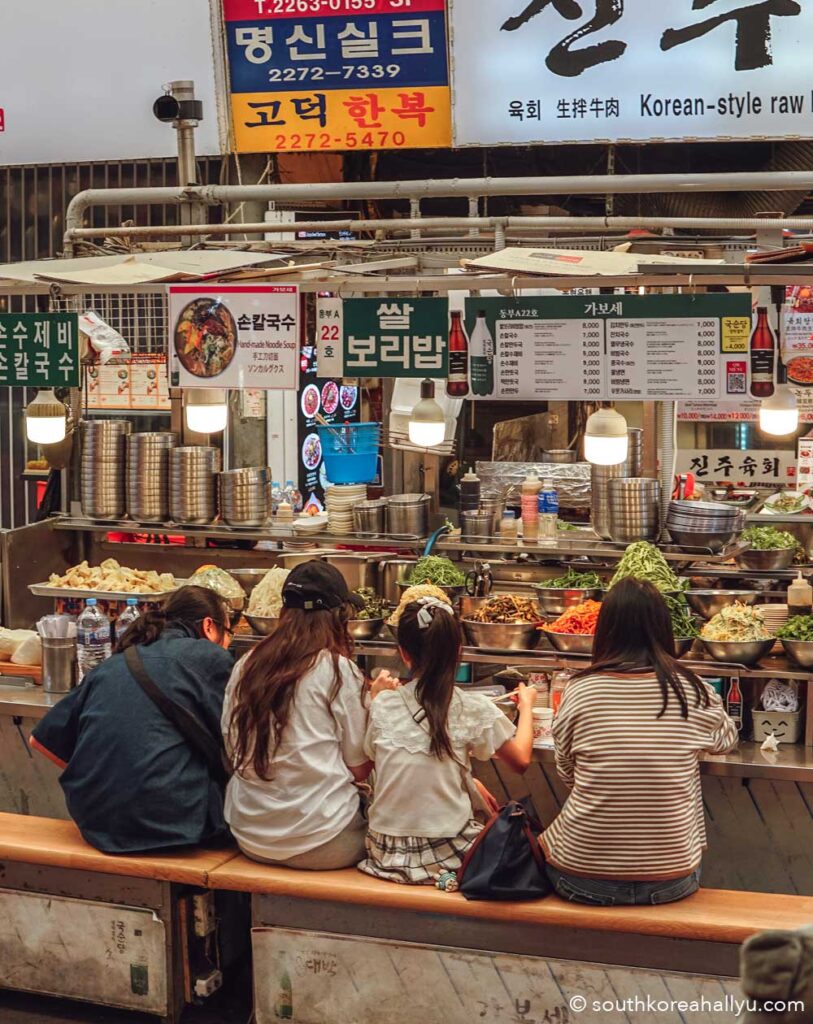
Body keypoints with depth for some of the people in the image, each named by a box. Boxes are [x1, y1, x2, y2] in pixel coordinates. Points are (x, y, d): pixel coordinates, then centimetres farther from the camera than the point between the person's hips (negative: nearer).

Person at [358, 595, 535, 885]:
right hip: (445, 856, -3)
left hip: (386, 853, 3)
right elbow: (521, 760, 2)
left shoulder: (382, 706, -5)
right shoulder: (473, 710, -11)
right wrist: (526, 705, 19)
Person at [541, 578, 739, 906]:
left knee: (547, 842, 30)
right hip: (672, 881, 2)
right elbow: (726, 739, 16)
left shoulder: (579, 692, -10)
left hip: (583, 880, -1)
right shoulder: (693, 692, -7)